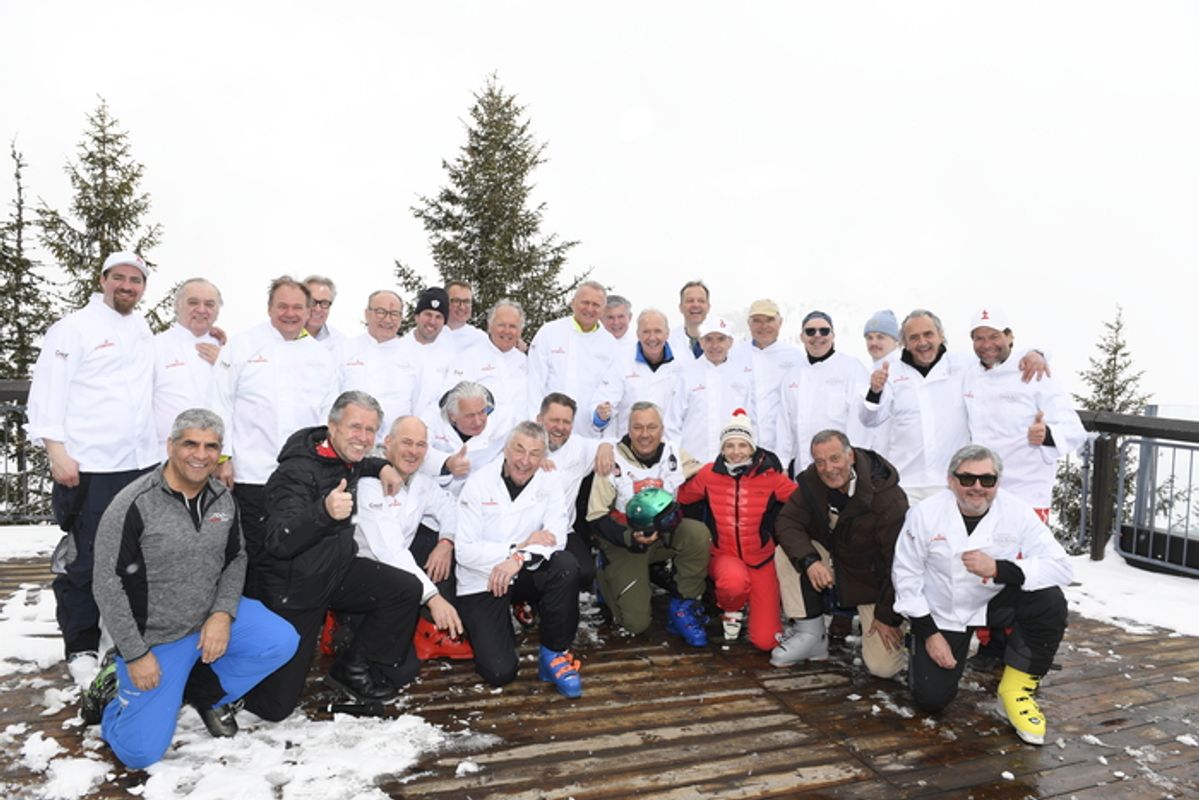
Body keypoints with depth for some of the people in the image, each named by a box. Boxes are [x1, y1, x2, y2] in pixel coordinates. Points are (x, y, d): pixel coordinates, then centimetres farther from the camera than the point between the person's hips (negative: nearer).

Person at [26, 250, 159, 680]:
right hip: (88, 466, -5)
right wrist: (56, 451, -15)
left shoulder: (147, 332, 15)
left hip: (141, 463, 6)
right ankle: (81, 649, 15)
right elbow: (48, 391, -8)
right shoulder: (74, 327, -3)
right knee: (84, 561, 2)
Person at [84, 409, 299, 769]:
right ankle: (115, 685, 23)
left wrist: (223, 613, -10)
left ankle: (206, 691, 10)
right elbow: (108, 585, -15)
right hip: (153, 636, -5)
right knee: (140, 752, -8)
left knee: (282, 641, -15)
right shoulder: (134, 505, -19)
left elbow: (236, 560, 8)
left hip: (211, 616, 5)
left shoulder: (223, 499, -2)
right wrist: (136, 654, -14)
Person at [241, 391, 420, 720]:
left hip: (336, 572, 7)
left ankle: (353, 669, 7)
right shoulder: (297, 472, -25)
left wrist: (381, 466, 7)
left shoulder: (344, 459, 0)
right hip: (291, 588, -7)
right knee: (276, 705, -4)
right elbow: (279, 543, -36)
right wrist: (324, 511, -53)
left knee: (407, 589, -10)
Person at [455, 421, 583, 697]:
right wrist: (518, 548, -21)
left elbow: (556, 537, -15)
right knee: (500, 672, -16)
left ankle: (555, 653, -10)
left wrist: (519, 559, -32)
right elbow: (465, 551, -14)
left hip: (524, 575, 3)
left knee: (565, 565, -29)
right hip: (481, 582, -3)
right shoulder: (478, 483, -9)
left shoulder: (549, 484, -2)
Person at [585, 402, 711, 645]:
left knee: (698, 533, -29)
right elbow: (597, 516, -12)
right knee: (636, 623, -8)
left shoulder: (675, 455, -4)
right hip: (624, 542, -3)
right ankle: (607, 576, 23)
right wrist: (630, 538, -27)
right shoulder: (613, 462, -14)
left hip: (665, 536, 3)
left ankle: (683, 607, -10)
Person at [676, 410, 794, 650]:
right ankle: (731, 610, 1)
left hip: (761, 559, 0)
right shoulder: (709, 474, -6)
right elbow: (678, 498, 4)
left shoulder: (770, 476, -11)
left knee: (766, 641, -9)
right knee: (735, 580, -39)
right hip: (723, 556, 0)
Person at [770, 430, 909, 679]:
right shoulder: (812, 481, -13)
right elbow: (787, 522, -13)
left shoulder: (889, 499, -27)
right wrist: (810, 560, -31)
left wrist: (888, 617, -19)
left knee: (883, 667, -13)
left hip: (874, 582, -4)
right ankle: (810, 635, -11)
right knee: (786, 553, -21)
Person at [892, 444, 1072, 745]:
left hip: (997, 603, 1)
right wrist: (928, 633, -11)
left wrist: (999, 569, -38)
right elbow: (906, 574, -8)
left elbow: (1061, 568, -23)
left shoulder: (1018, 512, -16)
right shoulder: (925, 513, -16)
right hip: (941, 614, -1)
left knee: (1049, 602, -29)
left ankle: (1017, 687, -7)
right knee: (931, 698, -10)